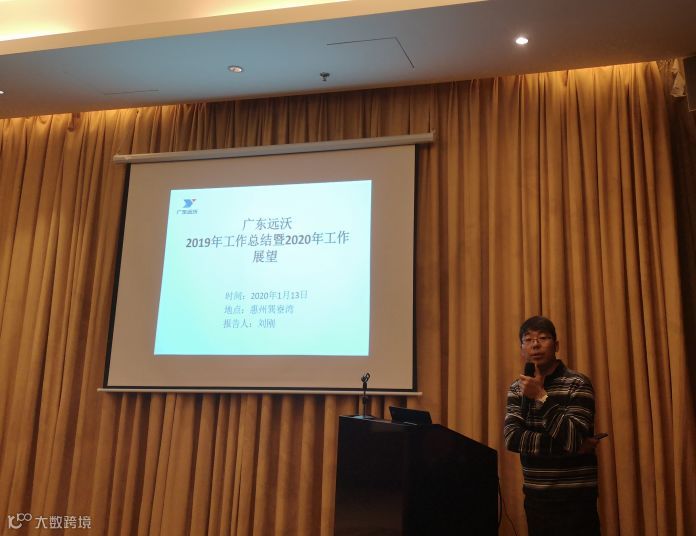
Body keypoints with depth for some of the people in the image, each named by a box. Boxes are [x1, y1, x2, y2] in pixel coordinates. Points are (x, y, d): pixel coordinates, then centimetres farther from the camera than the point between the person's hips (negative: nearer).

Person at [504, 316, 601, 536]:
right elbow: (512, 438, -8)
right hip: (535, 498, 4)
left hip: (574, 500, -4)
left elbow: (573, 439, -20)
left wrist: (541, 396, -23)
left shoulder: (578, 384, -10)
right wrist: (563, 445, -17)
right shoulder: (517, 388, 5)